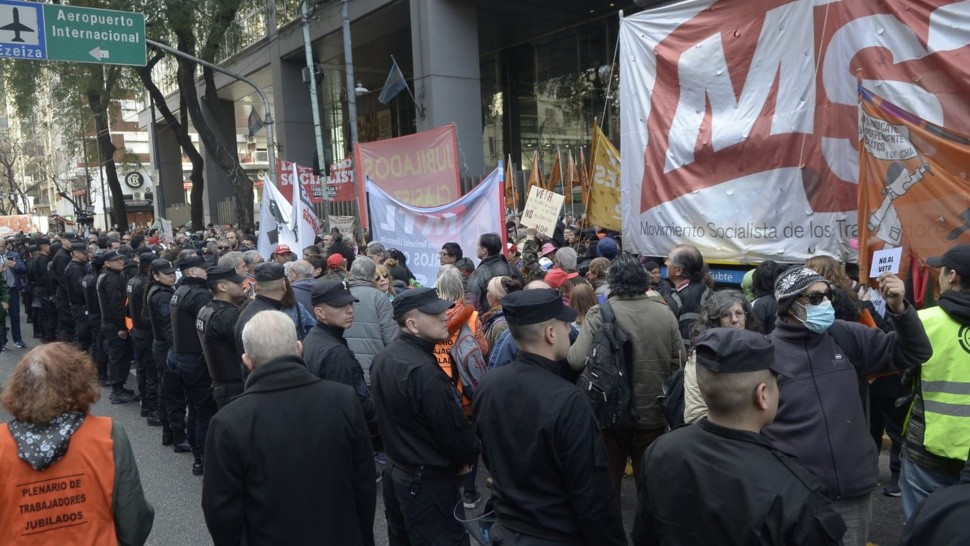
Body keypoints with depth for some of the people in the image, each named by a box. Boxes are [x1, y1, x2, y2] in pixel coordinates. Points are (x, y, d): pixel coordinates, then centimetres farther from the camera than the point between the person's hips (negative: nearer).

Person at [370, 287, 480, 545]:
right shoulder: (425, 372, -27)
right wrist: (469, 457, -1)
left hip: (395, 473, 9)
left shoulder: (382, 359, 2)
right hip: (428, 483, -9)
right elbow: (455, 431, -21)